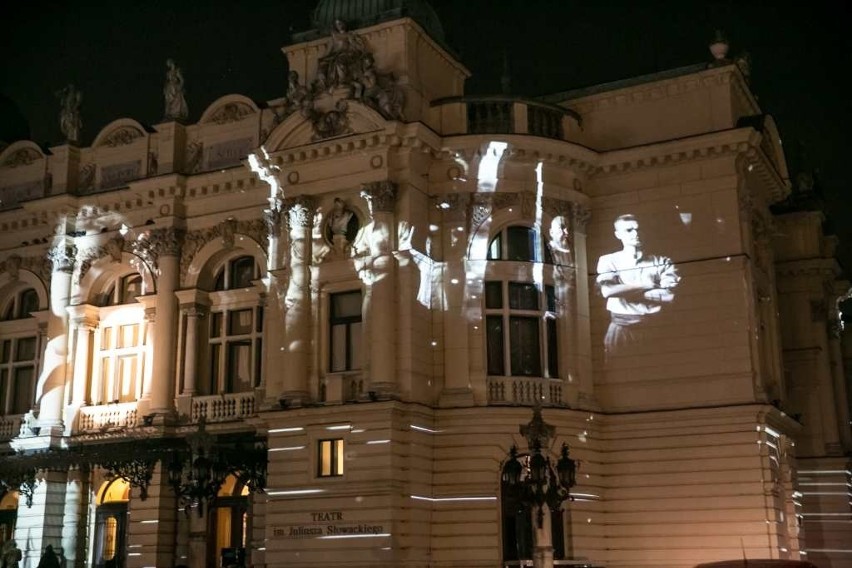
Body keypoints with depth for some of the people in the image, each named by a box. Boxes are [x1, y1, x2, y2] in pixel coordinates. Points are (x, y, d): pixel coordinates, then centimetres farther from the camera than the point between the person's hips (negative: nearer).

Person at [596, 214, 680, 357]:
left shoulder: (661, 261, 8)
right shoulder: (608, 260, 6)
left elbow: (670, 295, -6)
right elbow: (607, 291, -11)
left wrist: (624, 291, -6)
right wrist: (647, 285, -6)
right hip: (622, 324, 1)